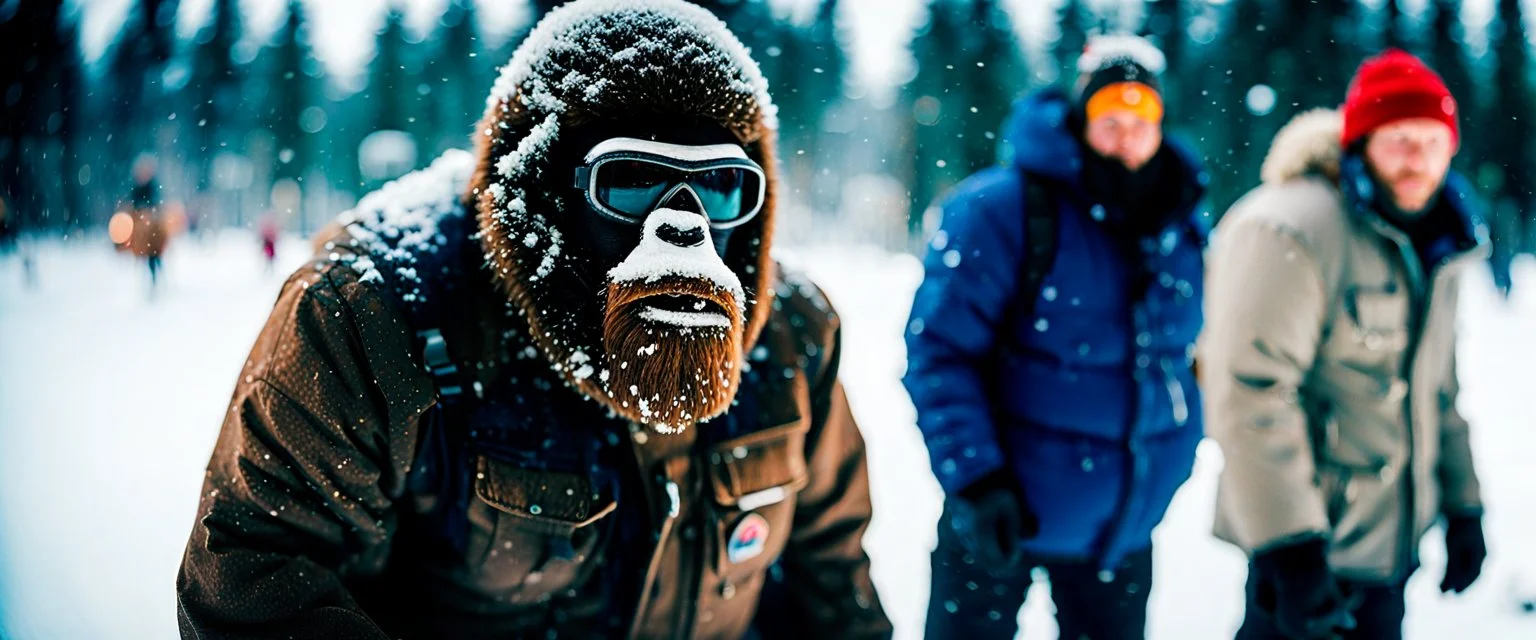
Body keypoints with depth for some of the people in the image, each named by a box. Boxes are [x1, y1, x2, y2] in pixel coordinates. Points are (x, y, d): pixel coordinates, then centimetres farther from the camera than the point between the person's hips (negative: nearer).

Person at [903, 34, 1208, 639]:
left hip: (1126, 522, 6)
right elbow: (938, 351, -19)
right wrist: (973, 475, -25)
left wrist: (1174, 450, 16)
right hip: (1000, 513, -5)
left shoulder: (1183, 224, 2)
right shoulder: (1001, 208, -17)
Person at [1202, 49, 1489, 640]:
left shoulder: (1432, 248, 12)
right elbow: (1250, 393, -25)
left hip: (1388, 541, 9)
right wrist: (1288, 544, -27)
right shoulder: (1291, 232, -18)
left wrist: (1463, 507, 21)